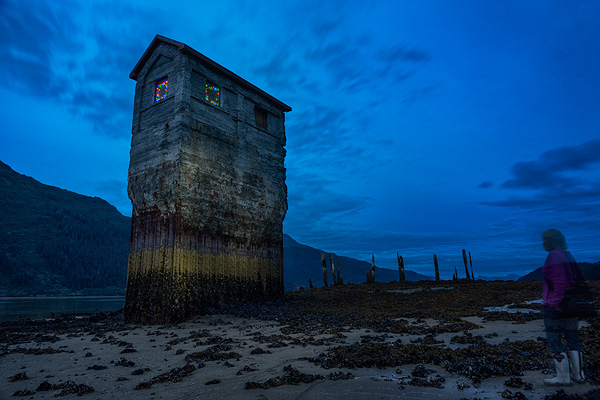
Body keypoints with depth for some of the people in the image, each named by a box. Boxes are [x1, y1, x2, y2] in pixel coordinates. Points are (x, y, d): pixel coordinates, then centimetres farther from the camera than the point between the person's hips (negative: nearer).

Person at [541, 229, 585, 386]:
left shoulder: (554, 256, -18)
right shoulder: (568, 256, 10)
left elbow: (560, 282, -23)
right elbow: (576, 280, 13)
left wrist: (556, 303, -19)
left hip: (555, 307, -9)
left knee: (554, 341, 1)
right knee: (572, 338, 16)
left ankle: (563, 377, 7)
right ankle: (578, 374, 23)